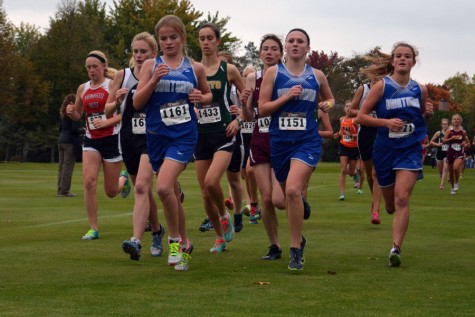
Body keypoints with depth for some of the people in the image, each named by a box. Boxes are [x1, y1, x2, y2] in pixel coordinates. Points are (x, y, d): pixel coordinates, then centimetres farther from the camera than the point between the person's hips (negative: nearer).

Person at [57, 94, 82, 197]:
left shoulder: (62, 113, 13)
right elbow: (75, 129, -16)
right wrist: (83, 130, 1)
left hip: (61, 141, 8)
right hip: (70, 142, -8)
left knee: (62, 166, 10)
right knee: (68, 166, -6)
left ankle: (60, 189, 11)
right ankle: (64, 190, -7)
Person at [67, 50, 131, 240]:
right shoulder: (83, 89, 8)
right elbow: (77, 116, 18)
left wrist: (106, 122, -24)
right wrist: (71, 112, -4)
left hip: (112, 139, -4)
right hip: (91, 140, 4)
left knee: (111, 192, 5)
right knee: (89, 181, -17)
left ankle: (124, 179, 43)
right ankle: (93, 229, -10)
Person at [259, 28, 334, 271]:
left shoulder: (316, 76, 7)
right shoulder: (273, 73, 3)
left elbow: (329, 98, 25)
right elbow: (262, 109, -2)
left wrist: (327, 104, 2)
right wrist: (286, 97, -14)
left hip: (307, 142, -2)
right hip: (279, 141, 2)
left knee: (293, 190, -23)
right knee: (287, 193, 13)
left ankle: (296, 250, -15)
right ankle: (298, 238, 39)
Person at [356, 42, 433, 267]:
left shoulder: (420, 90, 4)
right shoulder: (382, 86, -4)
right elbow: (361, 116, -5)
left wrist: (428, 112, -3)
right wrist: (386, 122, -19)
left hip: (411, 149, 0)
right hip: (385, 149, 0)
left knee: (402, 198, -18)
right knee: (391, 204, 12)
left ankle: (396, 249, -19)